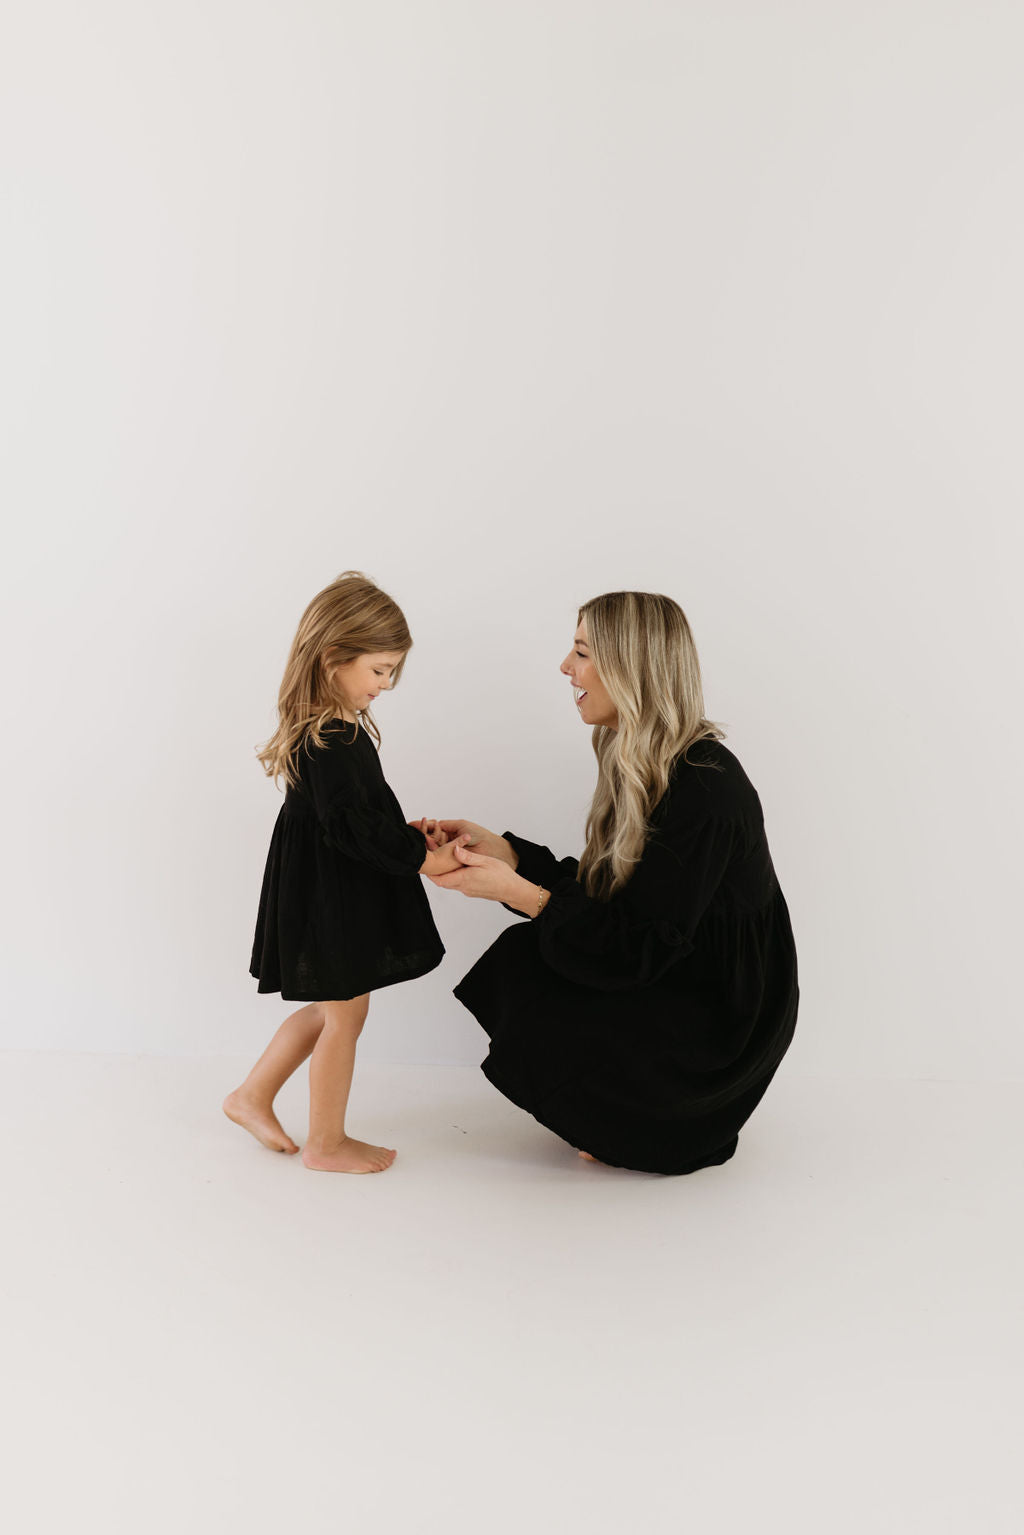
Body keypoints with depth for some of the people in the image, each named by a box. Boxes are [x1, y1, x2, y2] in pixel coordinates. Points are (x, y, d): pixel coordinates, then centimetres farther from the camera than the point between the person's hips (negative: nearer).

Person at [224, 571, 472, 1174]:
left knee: (334, 1007, 22)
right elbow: (350, 826, -26)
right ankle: (327, 1143, 23)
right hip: (333, 899, -10)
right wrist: (421, 859, -21)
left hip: (342, 894, 10)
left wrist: (403, 832, 8)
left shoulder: (334, 725, 8)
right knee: (346, 1015, 5)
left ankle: (253, 1096, 35)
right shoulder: (328, 740, -24)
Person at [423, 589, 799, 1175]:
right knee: (520, 958, -5)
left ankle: (688, 1129, 5)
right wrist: (499, 849, -3)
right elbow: (598, 891, 4)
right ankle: (631, 1115, 11)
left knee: (539, 1032, -19)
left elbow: (643, 944, -26)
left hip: (719, 1014, -9)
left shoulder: (703, 787, -27)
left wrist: (517, 892, -27)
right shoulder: (643, 766, 1)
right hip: (669, 977, 9)